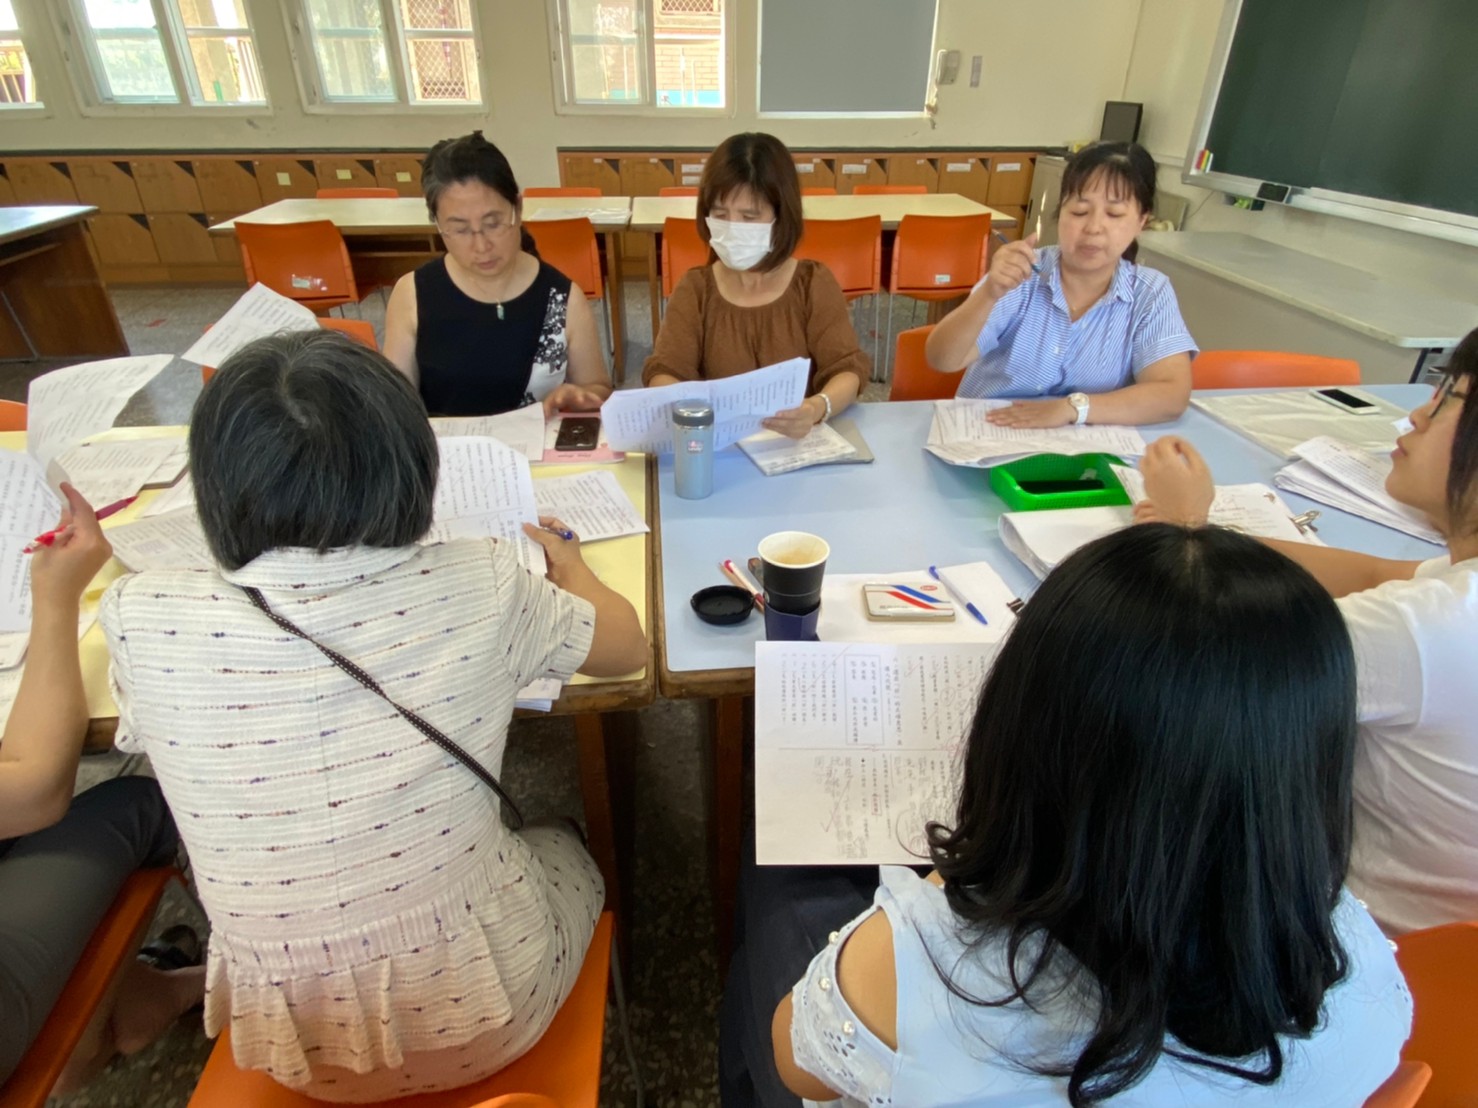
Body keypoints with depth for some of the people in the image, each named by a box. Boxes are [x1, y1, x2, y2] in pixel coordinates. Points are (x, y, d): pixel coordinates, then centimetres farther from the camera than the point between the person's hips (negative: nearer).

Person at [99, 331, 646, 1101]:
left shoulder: (142, 624, -20)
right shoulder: (477, 589, -23)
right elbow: (628, 647, -3)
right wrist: (570, 566, 16)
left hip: (294, 1046, 2)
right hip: (483, 1017, -1)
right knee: (564, 847, 29)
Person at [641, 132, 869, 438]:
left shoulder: (814, 283, 1)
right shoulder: (694, 288, 3)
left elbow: (847, 369, -8)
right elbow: (663, 373, -6)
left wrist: (818, 408, -32)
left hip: (800, 443, -3)